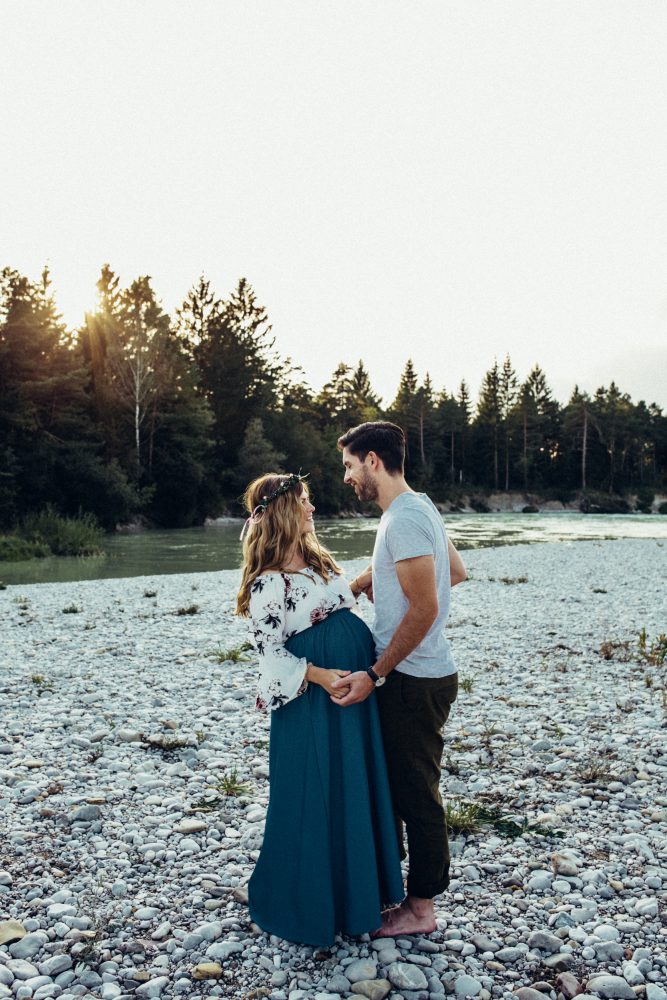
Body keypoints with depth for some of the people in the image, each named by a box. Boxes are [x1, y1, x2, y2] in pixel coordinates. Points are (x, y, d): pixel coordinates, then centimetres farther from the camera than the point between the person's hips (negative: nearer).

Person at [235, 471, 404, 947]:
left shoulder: (318, 559, 10)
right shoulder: (267, 583, -16)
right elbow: (270, 650, -16)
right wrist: (318, 675, -23)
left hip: (357, 681, 9)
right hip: (313, 698, -8)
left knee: (359, 786, 18)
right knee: (314, 796, 5)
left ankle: (359, 885, 38)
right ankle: (309, 903, 27)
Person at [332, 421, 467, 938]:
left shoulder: (404, 518, -22)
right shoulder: (420, 505, 9)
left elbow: (424, 610, -25)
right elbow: (457, 571, 17)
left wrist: (375, 675, -20)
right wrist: (382, 579, 9)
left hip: (414, 681, -10)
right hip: (411, 677, 10)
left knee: (416, 794, 6)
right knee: (391, 784, 22)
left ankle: (421, 908, 24)